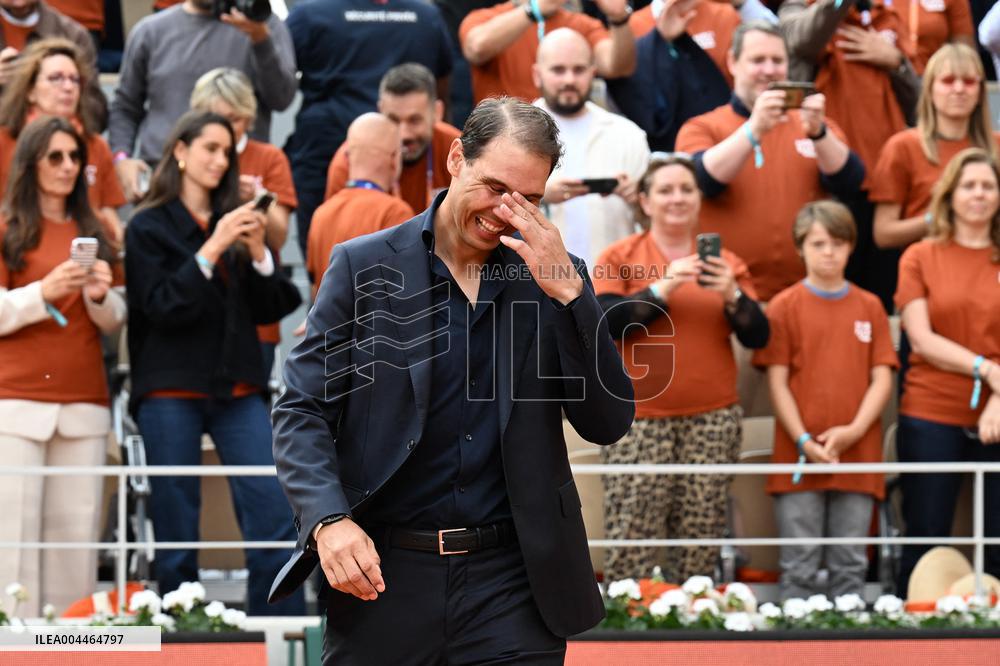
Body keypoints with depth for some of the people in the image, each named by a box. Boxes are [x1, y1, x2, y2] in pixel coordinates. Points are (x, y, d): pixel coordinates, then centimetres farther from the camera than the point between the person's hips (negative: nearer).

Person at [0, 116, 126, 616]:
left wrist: (100, 296, -6)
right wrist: (44, 292, -17)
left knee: (76, 532, -2)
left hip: (84, 405, 4)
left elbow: (115, 322, 15)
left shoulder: (91, 233, 17)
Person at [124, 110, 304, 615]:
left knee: (273, 510, -9)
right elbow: (161, 307, -9)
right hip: (172, 392, -3)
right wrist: (212, 250, -15)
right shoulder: (149, 227, 4)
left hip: (236, 387, 3)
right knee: (175, 528, -2)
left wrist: (258, 254, -5)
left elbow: (268, 308, 12)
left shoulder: (234, 222, 14)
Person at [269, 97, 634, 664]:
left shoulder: (553, 277, 7)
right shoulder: (365, 266, 2)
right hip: (382, 575, -1)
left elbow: (608, 423, 1)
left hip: (513, 580, 1)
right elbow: (301, 411, 1)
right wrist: (329, 521, -17)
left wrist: (567, 292, -10)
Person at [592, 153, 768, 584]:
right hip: (639, 418, -2)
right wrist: (663, 287, -17)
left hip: (713, 418, 3)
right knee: (631, 543, -10)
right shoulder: (618, 257, 5)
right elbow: (607, 322, -9)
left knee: (700, 545, -1)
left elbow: (758, 336, 6)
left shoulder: (725, 263, 12)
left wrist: (731, 294, -11)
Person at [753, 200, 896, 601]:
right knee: (799, 568, -2)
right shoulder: (785, 307, 4)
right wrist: (804, 442, -11)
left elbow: (882, 379, 6)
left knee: (851, 567, 3)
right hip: (798, 457, -2)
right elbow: (777, 382, 0)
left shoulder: (869, 307, 11)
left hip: (857, 454, 2)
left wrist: (854, 431, -9)